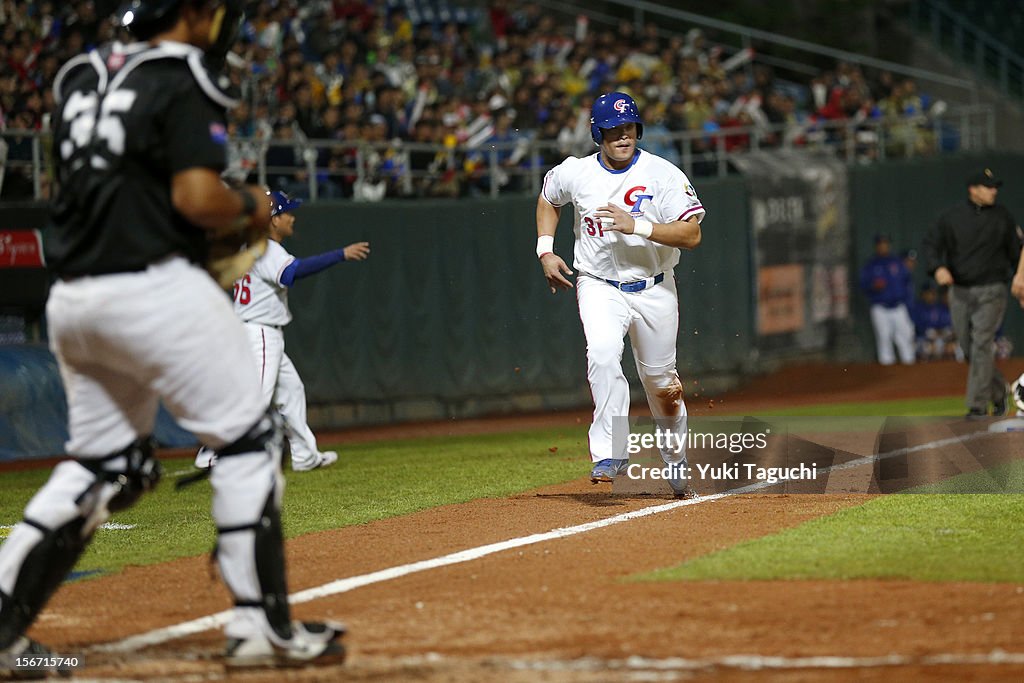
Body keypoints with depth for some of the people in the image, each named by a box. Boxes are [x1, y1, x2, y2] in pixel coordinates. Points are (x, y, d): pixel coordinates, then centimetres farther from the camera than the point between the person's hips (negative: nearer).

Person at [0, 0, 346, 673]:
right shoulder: (183, 81, -8)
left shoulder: (83, 76, 16)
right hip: (152, 286, -8)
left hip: (72, 298, 8)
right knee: (249, 440, 2)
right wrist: (250, 206, 2)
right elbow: (197, 198, -17)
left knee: (102, 463, 16)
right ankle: (262, 623, 1)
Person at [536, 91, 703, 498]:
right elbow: (547, 199, 20)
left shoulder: (663, 174, -11)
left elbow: (691, 235, -17)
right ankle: (610, 454, -28)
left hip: (654, 290, 0)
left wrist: (636, 225, -28)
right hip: (599, 286, 0)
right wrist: (545, 251, 8)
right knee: (603, 354, -28)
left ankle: (677, 463, 32)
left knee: (660, 381, 10)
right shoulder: (574, 174, -3)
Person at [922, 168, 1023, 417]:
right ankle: (998, 393, 25)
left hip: (991, 291, -2)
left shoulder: (1002, 215, 3)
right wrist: (938, 267, -20)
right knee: (969, 349, 6)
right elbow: (930, 243, -1)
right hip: (959, 291, 2)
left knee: (982, 346, -13)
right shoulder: (952, 216, 1)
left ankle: (977, 405, -12)